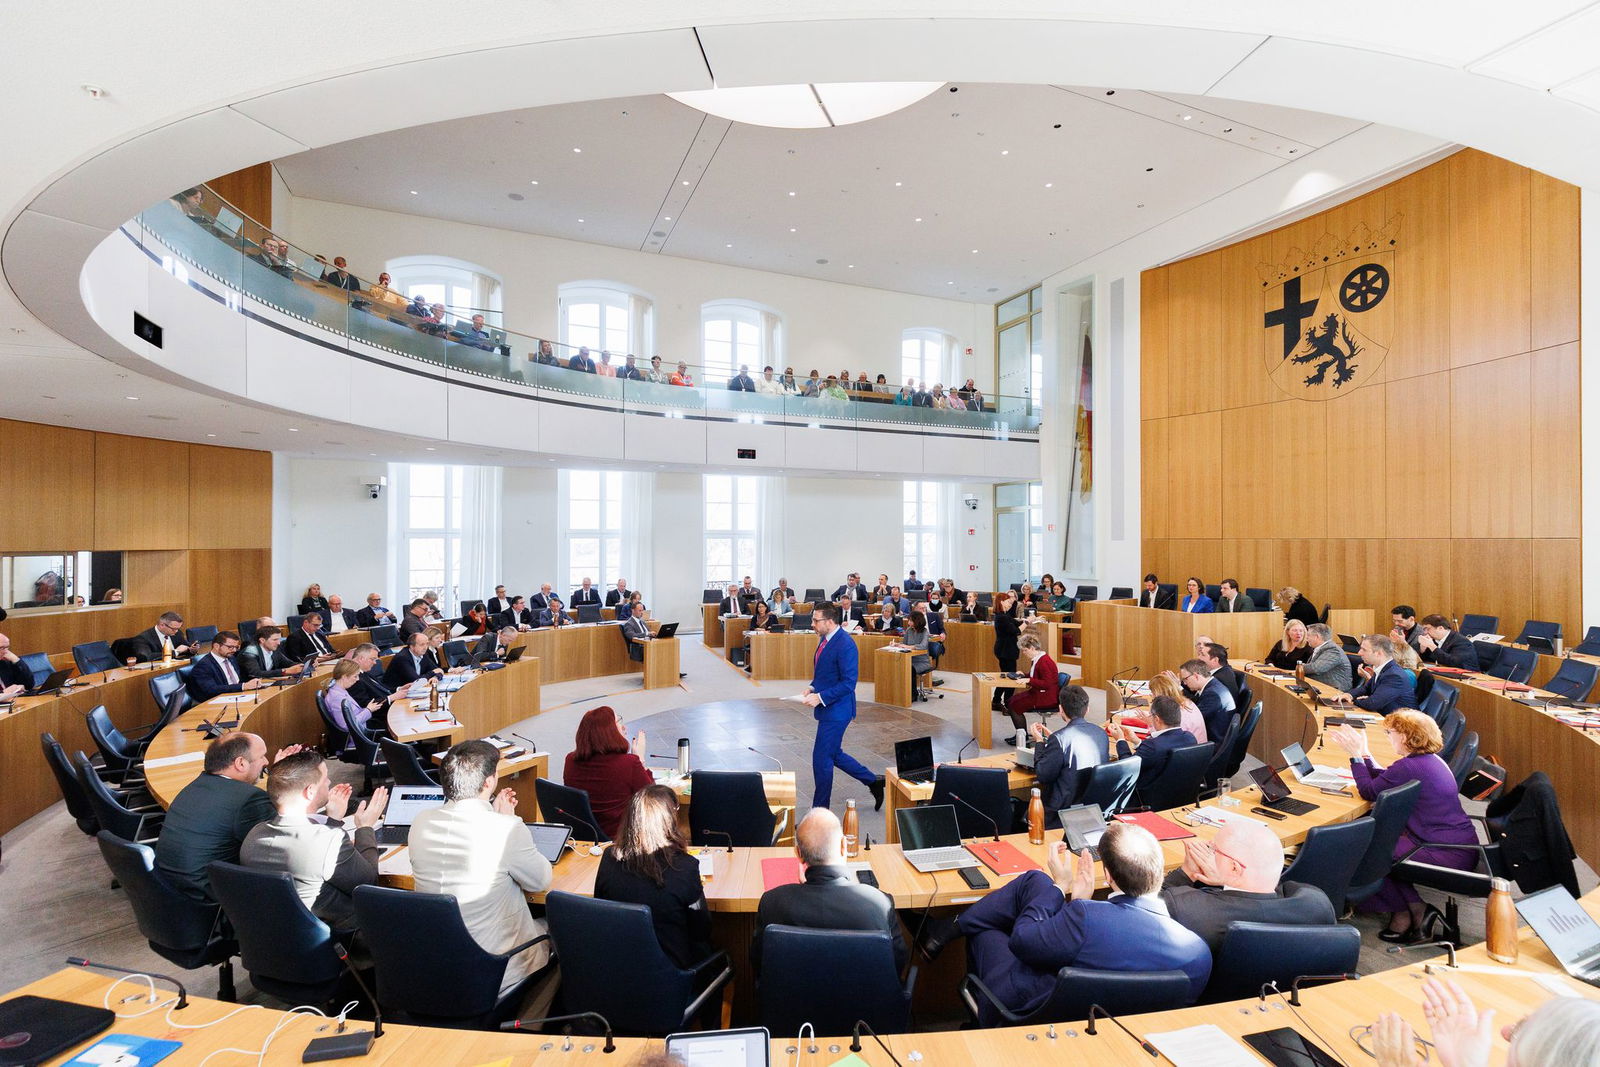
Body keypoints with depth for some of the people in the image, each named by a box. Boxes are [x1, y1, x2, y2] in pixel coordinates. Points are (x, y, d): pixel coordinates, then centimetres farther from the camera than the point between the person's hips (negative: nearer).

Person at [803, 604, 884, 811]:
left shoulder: (845, 645, -21)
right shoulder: (825, 640, 8)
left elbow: (848, 683, -23)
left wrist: (820, 697, -24)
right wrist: (812, 687, 2)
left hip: (836, 711, -10)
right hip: (828, 709, 10)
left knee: (821, 759, 0)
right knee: (834, 755, 19)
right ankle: (874, 783, 34)